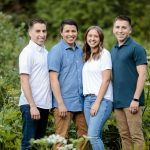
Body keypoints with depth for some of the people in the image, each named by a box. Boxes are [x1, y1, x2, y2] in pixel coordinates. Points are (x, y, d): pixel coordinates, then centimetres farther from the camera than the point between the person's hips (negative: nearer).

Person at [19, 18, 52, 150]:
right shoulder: (28, 52, -8)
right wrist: (32, 106, -18)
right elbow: (24, 81, -13)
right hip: (31, 105, -7)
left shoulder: (46, 53, 13)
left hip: (44, 105, 7)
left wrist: (51, 103, 9)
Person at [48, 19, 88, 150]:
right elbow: (53, 78, -10)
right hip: (64, 103, -6)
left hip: (81, 102, 6)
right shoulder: (56, 51, -5)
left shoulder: (80, 50, 12)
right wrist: (60, 103, -15)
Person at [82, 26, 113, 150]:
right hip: (88, 99, 6)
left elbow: (106, 79, -9)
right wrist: (91, 101, 5)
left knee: (93, 135, -17)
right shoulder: (87, 56, 17)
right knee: (97, 136, 3)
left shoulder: (104, 54, -2)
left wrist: (97, 102, -14)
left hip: (102, 99, -6)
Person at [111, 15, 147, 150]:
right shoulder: (113, 50, 15)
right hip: (118, 101, 7)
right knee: (124, 135, 10)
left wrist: (136, 99, -17)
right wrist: (112, 98, 11)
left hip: (131, 101, -7)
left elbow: (142, 75, -12)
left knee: (136, 136, -5)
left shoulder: (136, 48, -7)